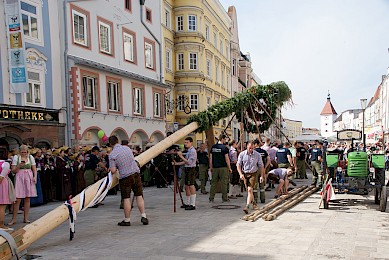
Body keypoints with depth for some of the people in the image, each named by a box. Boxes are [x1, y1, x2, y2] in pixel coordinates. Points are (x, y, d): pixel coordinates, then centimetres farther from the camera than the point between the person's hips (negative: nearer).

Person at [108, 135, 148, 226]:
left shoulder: (112, 154, -8)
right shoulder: (127, 148, 6)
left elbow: (113, 170, -12)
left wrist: (110, 168, 10)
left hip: (125, 177, -4)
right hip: (136, 173, 4)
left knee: (126, 198, 3)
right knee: (139, 196, 9)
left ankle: (127, 220, 10)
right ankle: (143, 216, 6)